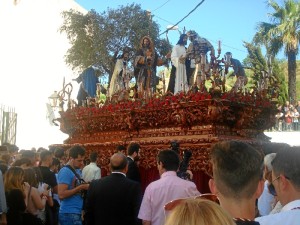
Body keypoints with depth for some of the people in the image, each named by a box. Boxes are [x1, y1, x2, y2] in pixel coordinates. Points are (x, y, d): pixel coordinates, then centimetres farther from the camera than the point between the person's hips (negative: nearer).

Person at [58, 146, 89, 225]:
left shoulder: (77, 171, 13)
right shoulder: (65, 171, -14)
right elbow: (61, 194, -22)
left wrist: (85, 186, 3)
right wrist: (81, 187, -19)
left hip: (77, 213, 9)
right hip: (69, 214, -9)